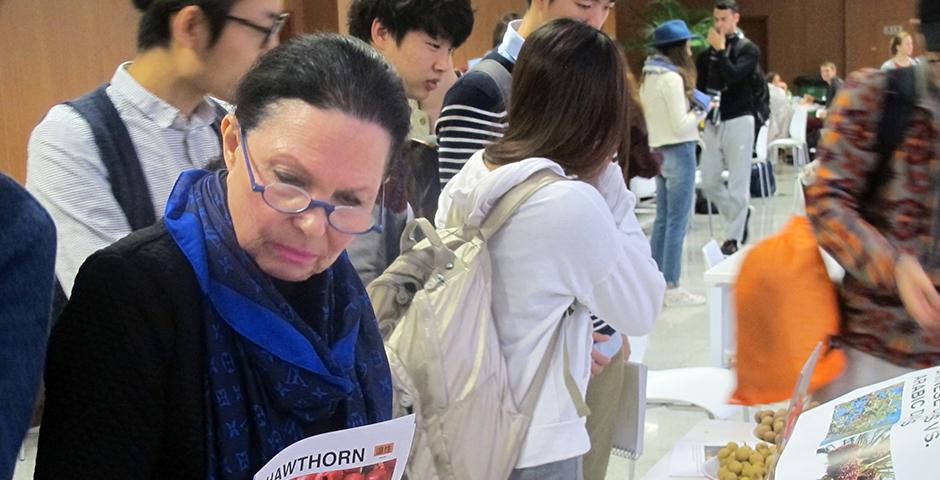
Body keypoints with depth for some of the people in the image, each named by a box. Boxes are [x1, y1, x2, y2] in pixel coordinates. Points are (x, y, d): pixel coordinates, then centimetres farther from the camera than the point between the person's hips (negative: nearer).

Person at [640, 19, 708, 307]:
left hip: (659, 151, 9)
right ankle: (672, 289, 0)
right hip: (679, 152, -9)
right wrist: (702, 109, -1)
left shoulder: (649, 76, 10)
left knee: (663, 219, 15)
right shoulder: (673, 78, -16)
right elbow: (681, 125, -17)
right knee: (677, 222, -4)